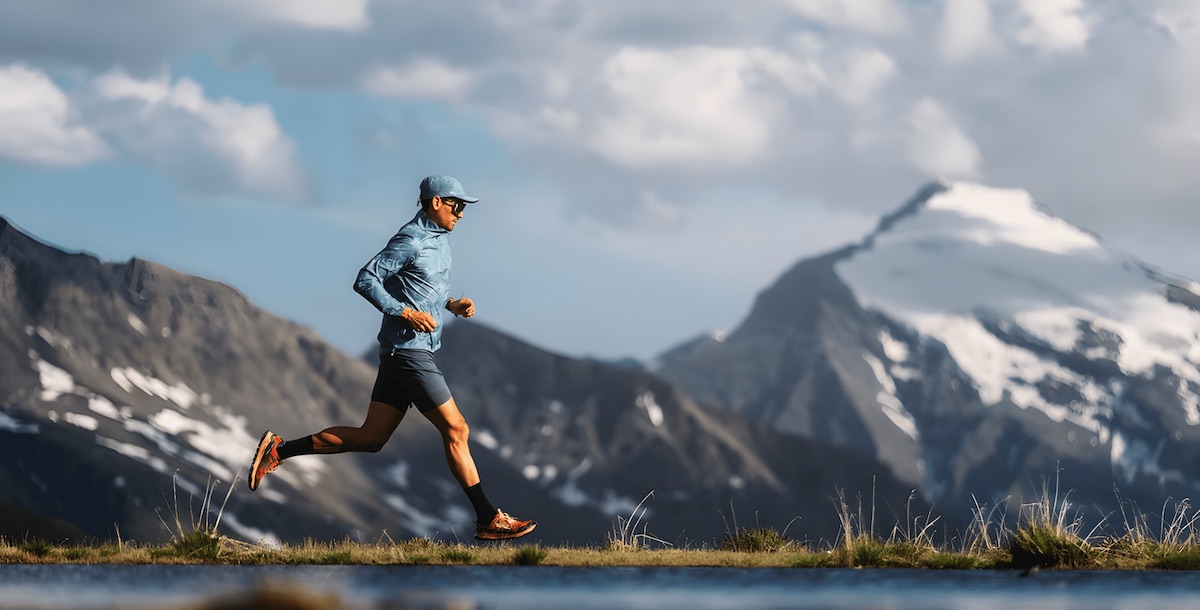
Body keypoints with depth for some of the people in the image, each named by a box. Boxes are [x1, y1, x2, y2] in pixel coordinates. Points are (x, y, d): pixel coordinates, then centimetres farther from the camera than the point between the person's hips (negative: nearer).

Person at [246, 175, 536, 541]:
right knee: (455, 429, -7)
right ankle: (488, 520, -2)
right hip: (408, 349, -10)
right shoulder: (411, 241, -13)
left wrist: (451, 304, 10)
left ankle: (279, 450, 13)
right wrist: (406, 313, -22)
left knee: (370, 438, 9)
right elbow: (366, 280, -16)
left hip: (407, 352, 10)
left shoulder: (438, 241, 17)